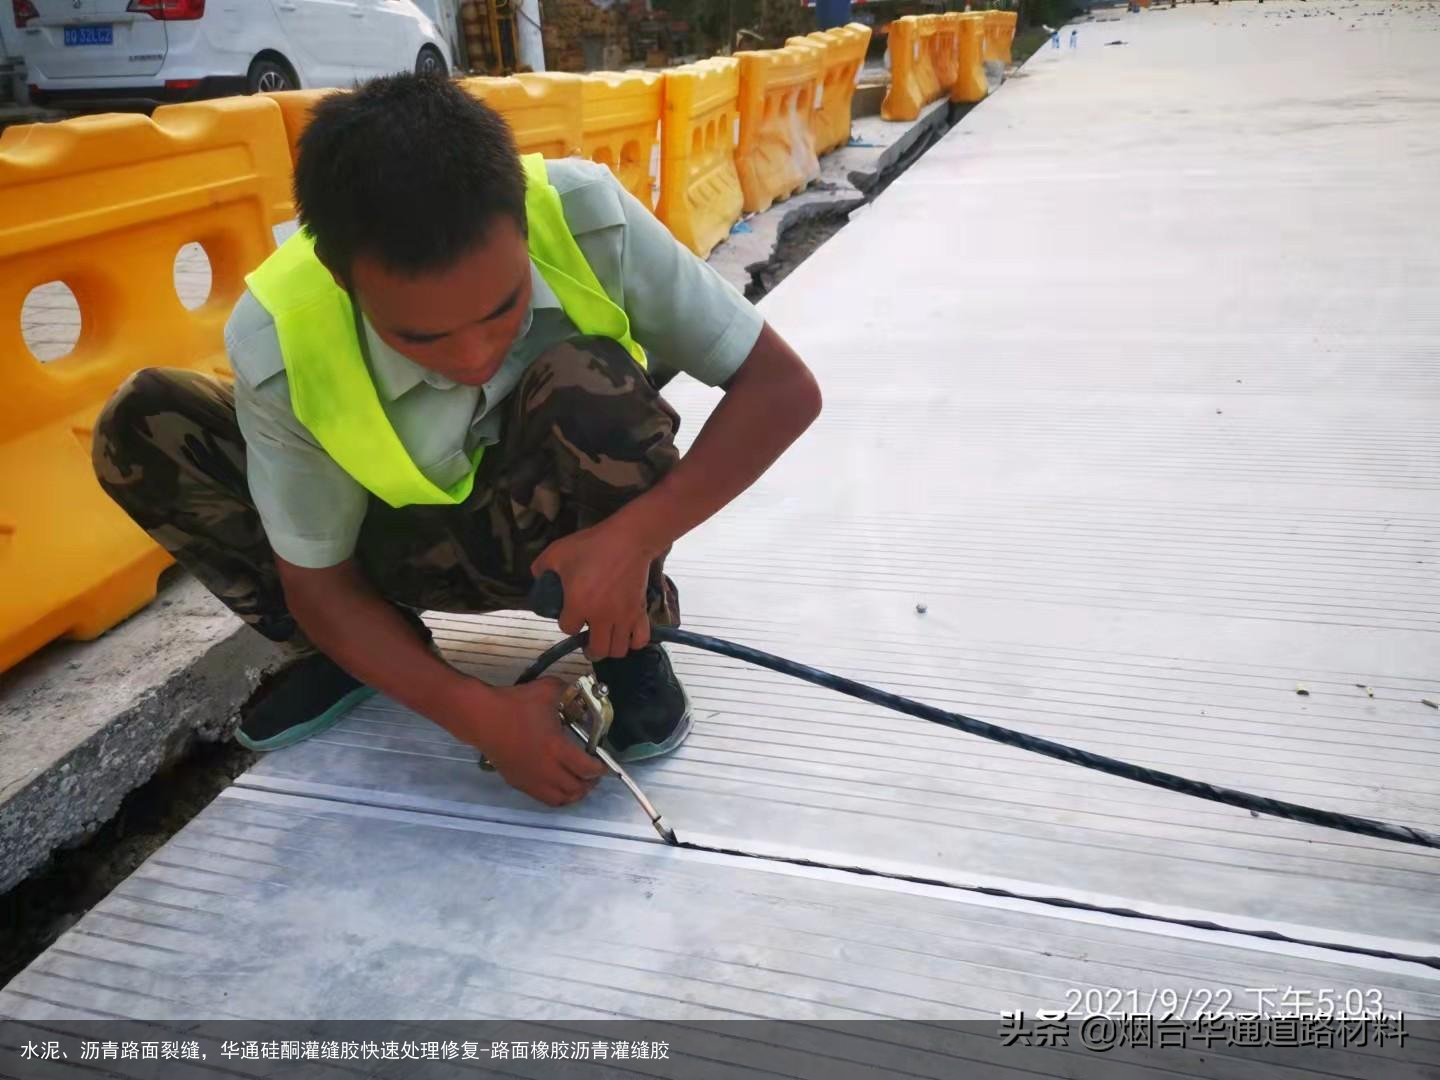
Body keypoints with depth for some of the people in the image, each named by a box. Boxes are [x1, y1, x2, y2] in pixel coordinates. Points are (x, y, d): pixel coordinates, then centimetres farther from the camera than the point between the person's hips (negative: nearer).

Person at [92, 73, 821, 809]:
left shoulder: (584, 219, -31)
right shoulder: (279, 345, -28)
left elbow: (783, 387, -24)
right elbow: (317, 579, -15)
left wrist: (633, 536, -37)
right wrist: (479, 716, -27)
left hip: (580, 534, -1)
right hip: (424, 546, 1)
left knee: (587, 383, -35)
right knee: (144, 429, -17)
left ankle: (628, 646, -9)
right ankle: (346, 651, 3)